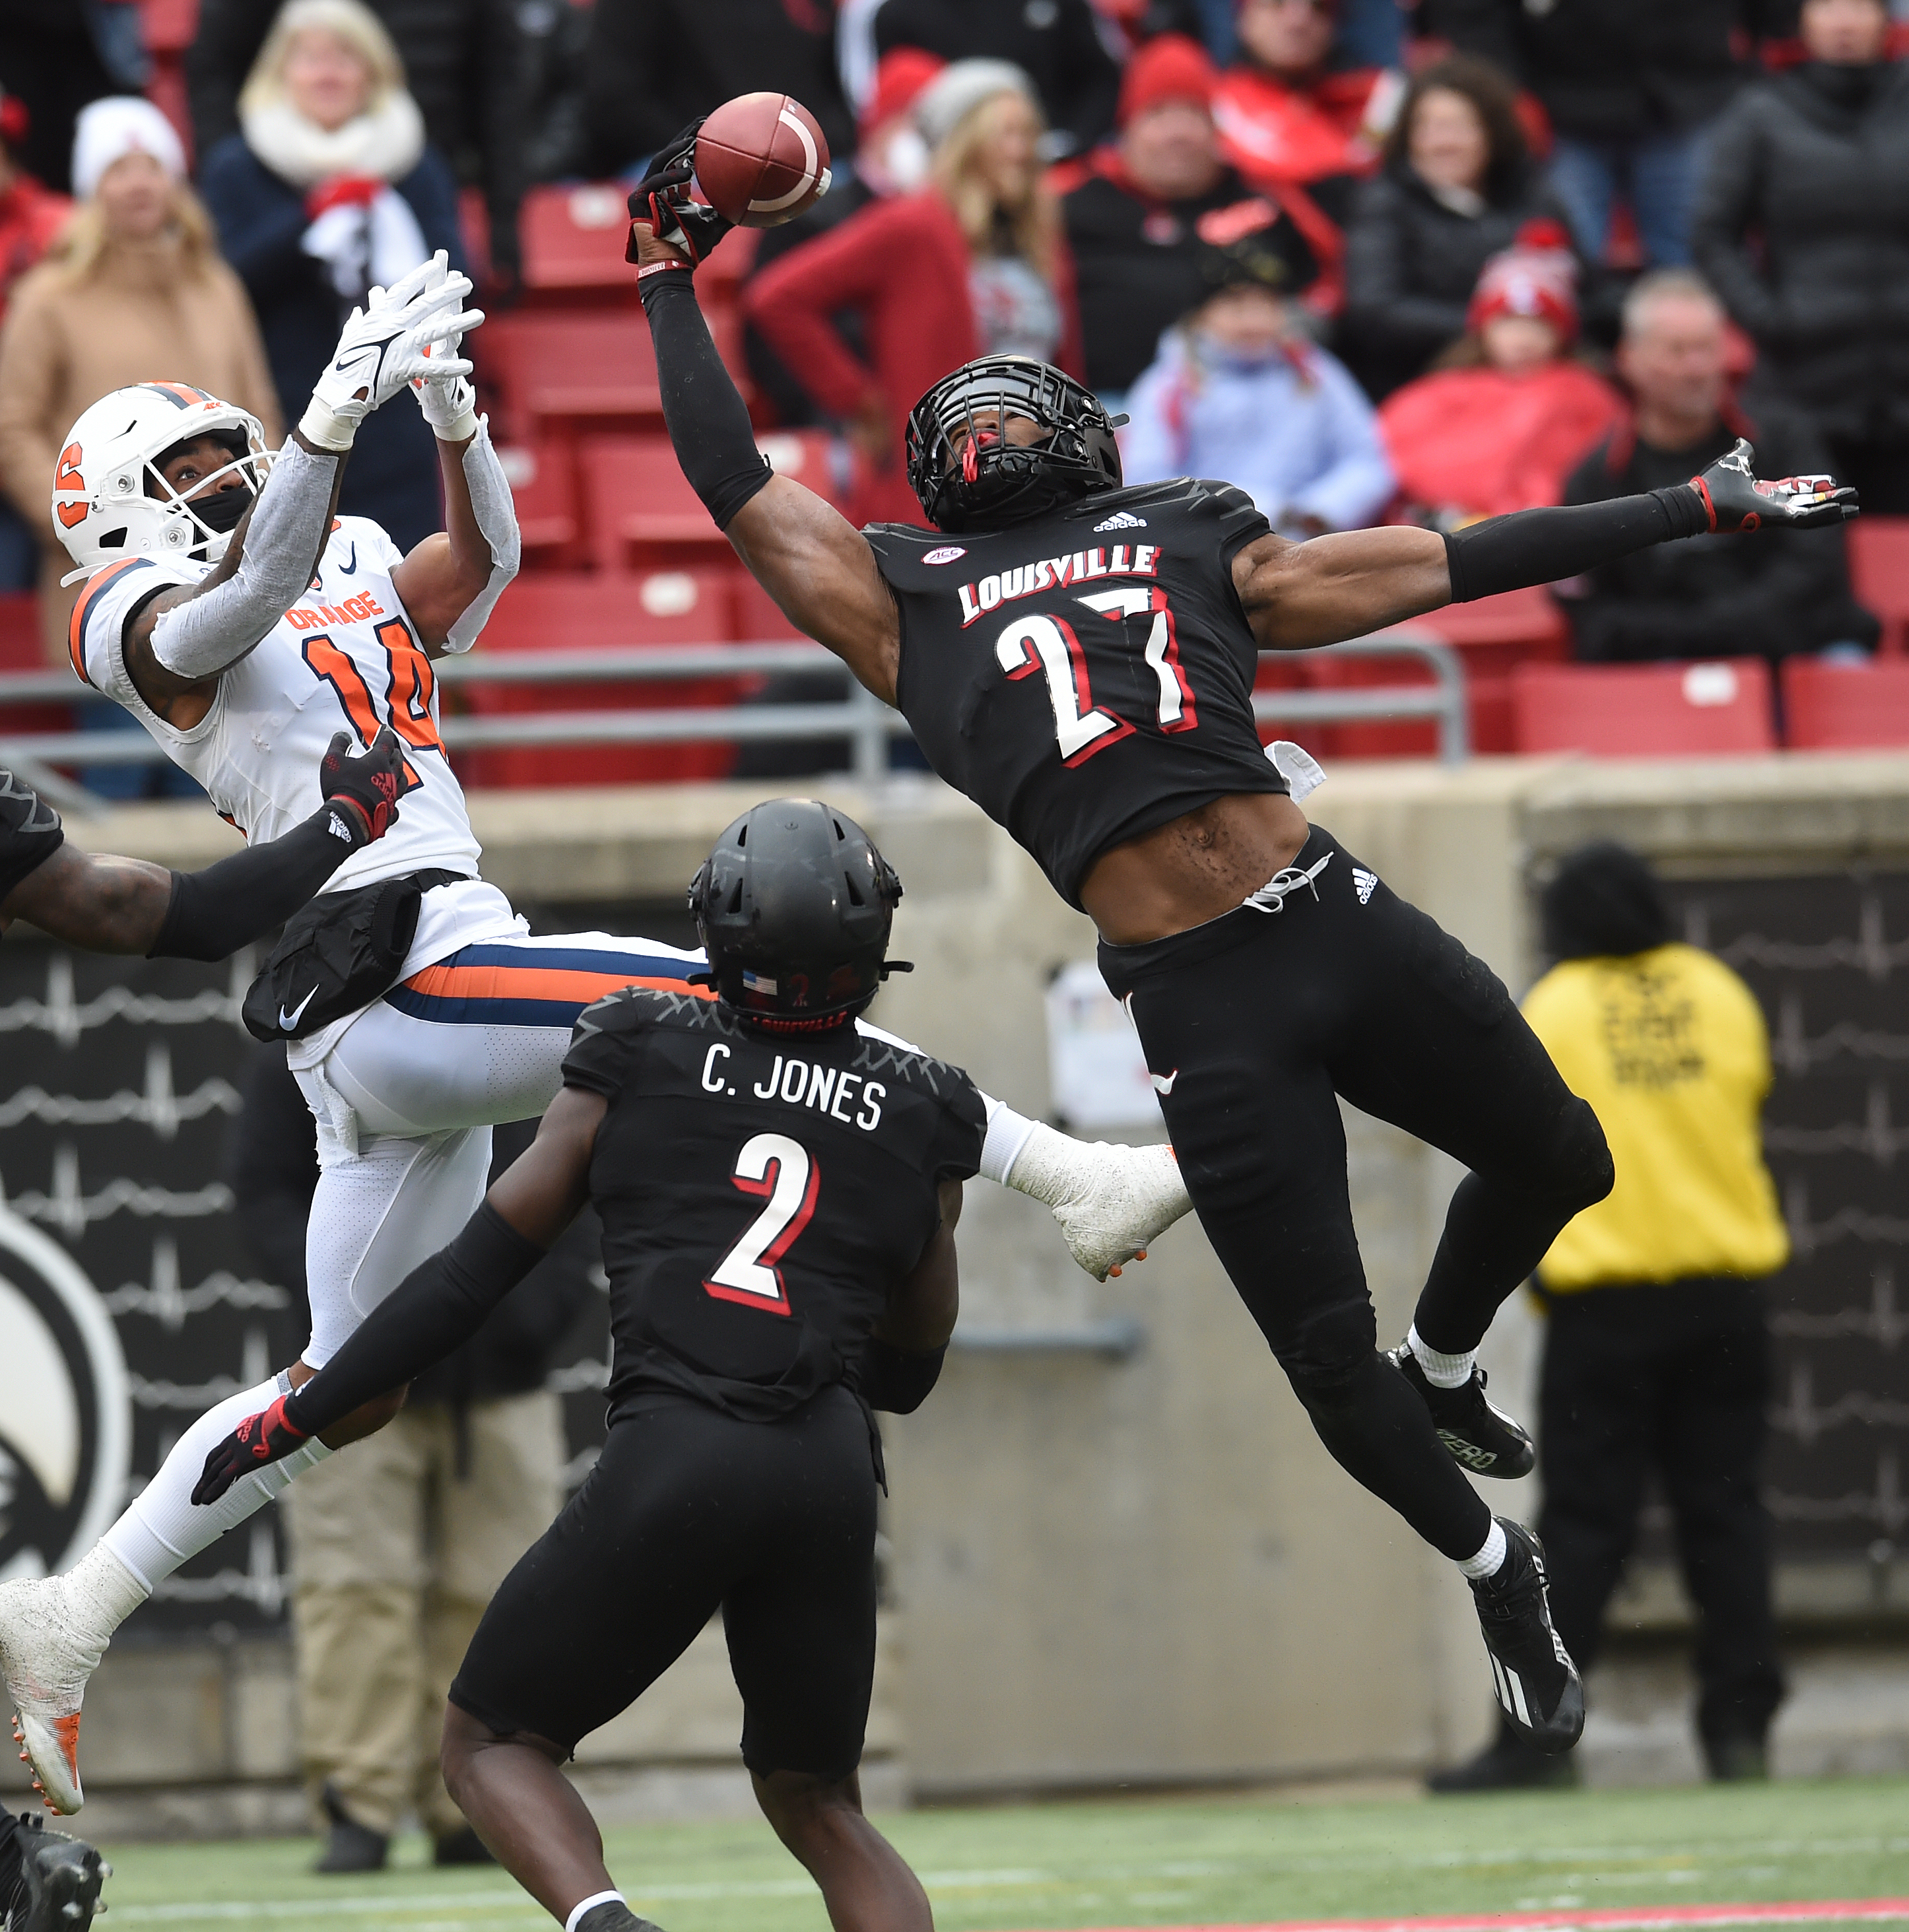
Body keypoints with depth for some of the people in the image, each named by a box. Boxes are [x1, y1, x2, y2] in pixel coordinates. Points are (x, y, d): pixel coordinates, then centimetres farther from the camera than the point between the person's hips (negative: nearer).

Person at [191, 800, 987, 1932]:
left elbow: (480, 1270, 11)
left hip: (678, 1456, -3)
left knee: (495, 1745, 12)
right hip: (834, 1474, 3)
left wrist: (298, 1417, 18)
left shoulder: (639, 1056, 9)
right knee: (819, 1799, 21)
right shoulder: (921, 1115, 15)